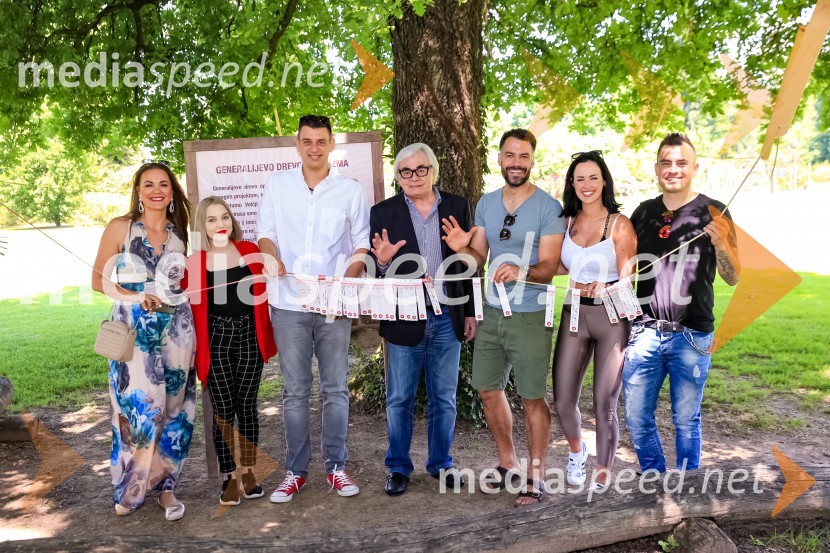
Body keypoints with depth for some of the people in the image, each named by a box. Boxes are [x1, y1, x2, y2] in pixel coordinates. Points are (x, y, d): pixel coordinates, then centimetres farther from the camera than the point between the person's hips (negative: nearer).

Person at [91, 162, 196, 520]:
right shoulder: (120, 228, 0)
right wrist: (134, 296, -14)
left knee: (173, 410, 5)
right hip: (133, 329, -3)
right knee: (139, 409, -5)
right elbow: (98, 280, 0)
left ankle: (165, 487, 18)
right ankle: (129, 489, 15)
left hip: (177, 329, 3)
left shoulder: (180, 233, 8)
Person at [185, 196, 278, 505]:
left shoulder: (250, 251, 3)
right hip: (216, 339, -1)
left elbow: (262, 294, 11)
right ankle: (229, 478, 15)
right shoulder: (195, 262, -1)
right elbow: (190, 307, 2)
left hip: (250, 337, 1)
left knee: (247, 405, 9)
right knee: (223, 409, 4)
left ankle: (248, 473, 22)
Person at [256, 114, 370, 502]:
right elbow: (265, 232, 10)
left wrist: (346, 281, -12)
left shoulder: (351, 191, 5)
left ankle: (336, 466, 18)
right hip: (288, 303, 1)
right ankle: (295, 470, 17)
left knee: (335, 389, 6)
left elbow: (362, 246, 6)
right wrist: (272, 258, -12)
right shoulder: (277, 185, 8)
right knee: (295, 392, 6)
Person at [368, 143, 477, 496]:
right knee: (400, 399, 8)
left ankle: (441, 463, 30)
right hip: (405, 319, -1)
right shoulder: (383, 213, 0)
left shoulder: (457, 207, 4)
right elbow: (374, 269, 1)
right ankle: (398, 467, 25)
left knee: (444, 398, 13)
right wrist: (382, 261, -22)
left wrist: (471, 312, 6)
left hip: (447, 318, 1)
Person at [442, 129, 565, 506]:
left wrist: (521, 271, -35)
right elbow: (478, 258, 8)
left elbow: (549, 267, -14)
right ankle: (507, 464, 34)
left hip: (530, 317, -6)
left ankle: (536, 476, 21)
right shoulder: (486, 204, 7)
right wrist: (461, 249, -15)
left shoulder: (549, 208, -9)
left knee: (532, 398, 4)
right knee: (488, 390, 14)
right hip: (492, 313, 6)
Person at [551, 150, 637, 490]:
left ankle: (602, 479, 18)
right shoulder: (567, 222, 8)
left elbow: (627, 279, -8)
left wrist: (603, 288, -28)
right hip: (574, 314, 4)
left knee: (605, 404, -1)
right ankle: (576, 451, 37)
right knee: (563, 401, 3)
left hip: (612, 317, -3)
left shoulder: (620, 224, -4)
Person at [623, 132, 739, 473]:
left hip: (691, 336, -3)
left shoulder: (713, 213, -1)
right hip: (644, 332, 3)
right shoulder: (644, 212, 9)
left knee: (686, 421, 8)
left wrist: (721, 244, -23)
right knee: (637, 419, 7)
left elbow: (732, 278, -4)